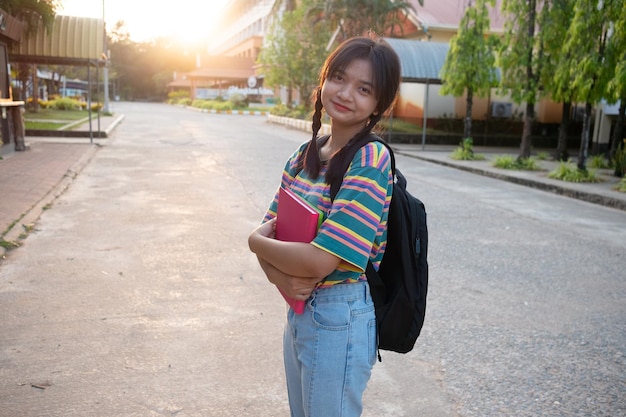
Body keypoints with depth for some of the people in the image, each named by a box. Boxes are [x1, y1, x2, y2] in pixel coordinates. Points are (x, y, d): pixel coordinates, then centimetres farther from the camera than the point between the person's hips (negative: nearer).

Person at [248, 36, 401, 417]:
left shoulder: (370, 161, -22)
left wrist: (256, 242, -11)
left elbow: (320, 261, -28)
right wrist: (279, 276, -18)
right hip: (299, 310, 8)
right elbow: (268, 227, 3)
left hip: (339, 320, -7)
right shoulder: (305, 154, 3)